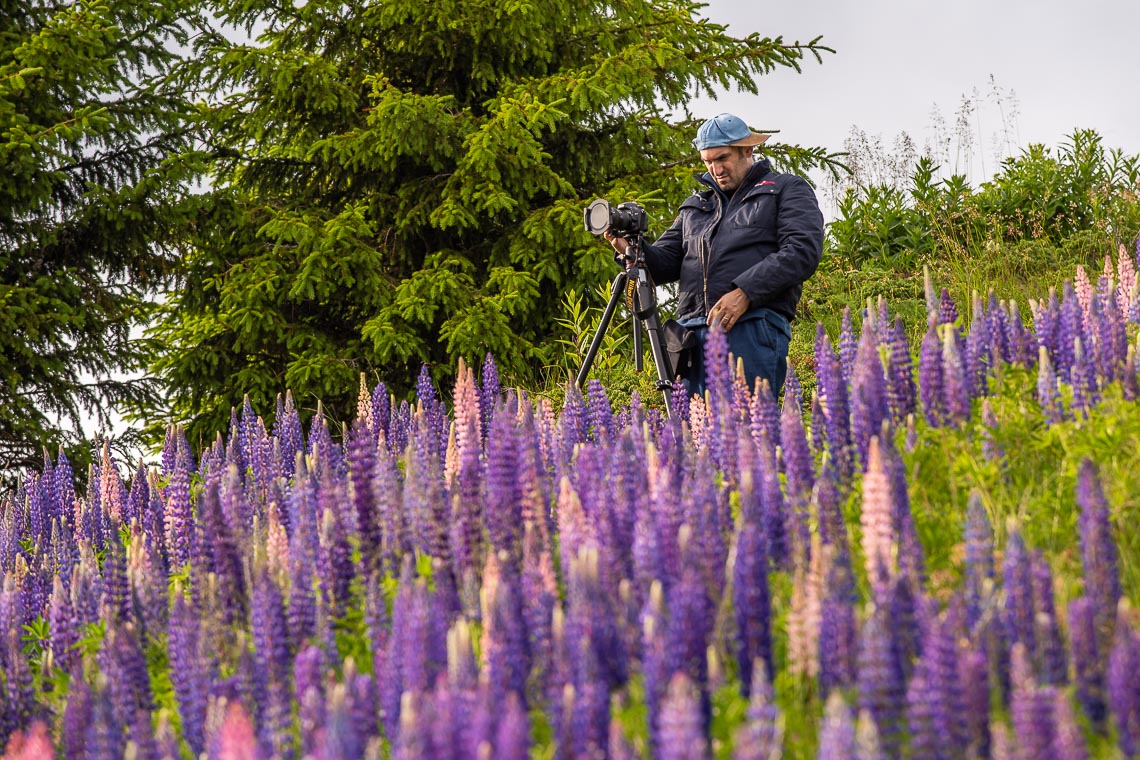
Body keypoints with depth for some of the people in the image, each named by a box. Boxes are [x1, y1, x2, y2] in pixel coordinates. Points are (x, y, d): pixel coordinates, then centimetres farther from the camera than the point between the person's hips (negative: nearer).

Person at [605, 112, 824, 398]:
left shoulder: (787, 190, 12)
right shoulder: (695, 205, 30)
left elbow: (802, 251, -4)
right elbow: (666, 262, 23)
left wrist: (744, 293, -15)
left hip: (753, 328, -5)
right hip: (693, 331, 5)